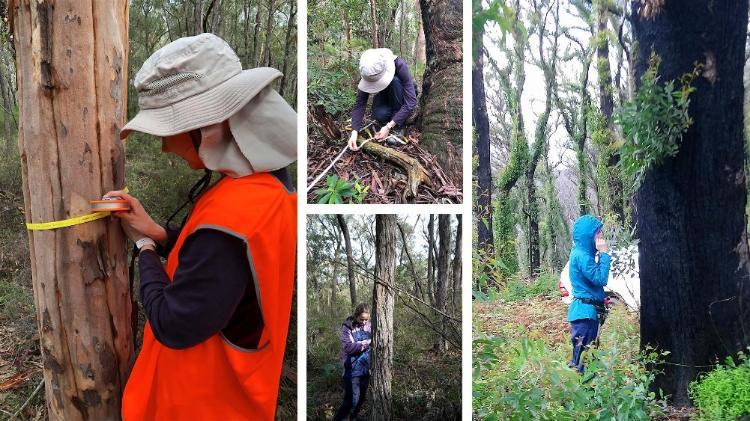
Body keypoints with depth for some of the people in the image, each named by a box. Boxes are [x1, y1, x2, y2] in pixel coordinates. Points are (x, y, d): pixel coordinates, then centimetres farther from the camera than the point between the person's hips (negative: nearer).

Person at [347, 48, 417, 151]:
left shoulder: (399, 65, -36)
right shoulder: (368, 75, -27)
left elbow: (411, 102, -38)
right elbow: (359, 105, -25)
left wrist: (389, 126, -41)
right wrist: (354, 132, -39)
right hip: (385, 96, 1)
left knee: (395, 81, -35)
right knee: (380, 115, -33)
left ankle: (399, 127, -22)